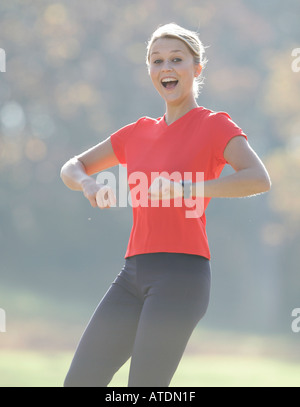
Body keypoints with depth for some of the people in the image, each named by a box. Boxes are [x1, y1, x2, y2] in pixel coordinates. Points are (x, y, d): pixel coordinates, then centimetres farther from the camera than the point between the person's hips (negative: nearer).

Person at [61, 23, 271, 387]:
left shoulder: (215, 125, 0)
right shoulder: (139, 133, 19)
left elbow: (259, 179, -17)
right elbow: (72, 169, 24)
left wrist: (185, 188, -28)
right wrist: (91, 187, 0)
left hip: (182, 272, -7)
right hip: (134, 275, 7)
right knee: (78, 384, 2)